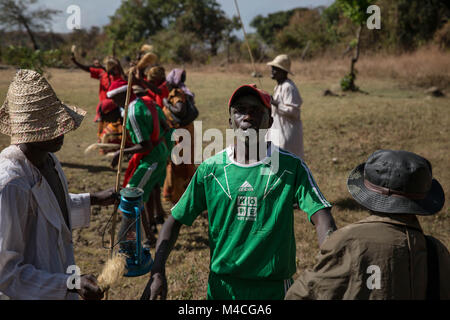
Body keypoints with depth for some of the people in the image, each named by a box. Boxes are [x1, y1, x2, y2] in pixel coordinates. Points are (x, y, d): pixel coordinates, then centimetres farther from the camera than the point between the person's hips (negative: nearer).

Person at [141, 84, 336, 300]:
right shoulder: (210, 169, -1)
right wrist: (157, 272, -10)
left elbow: (322, 219, -16)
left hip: (274, 288, -1)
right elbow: (175, 220, 2)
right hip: (222, 286, 2)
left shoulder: (291, 168, -7)